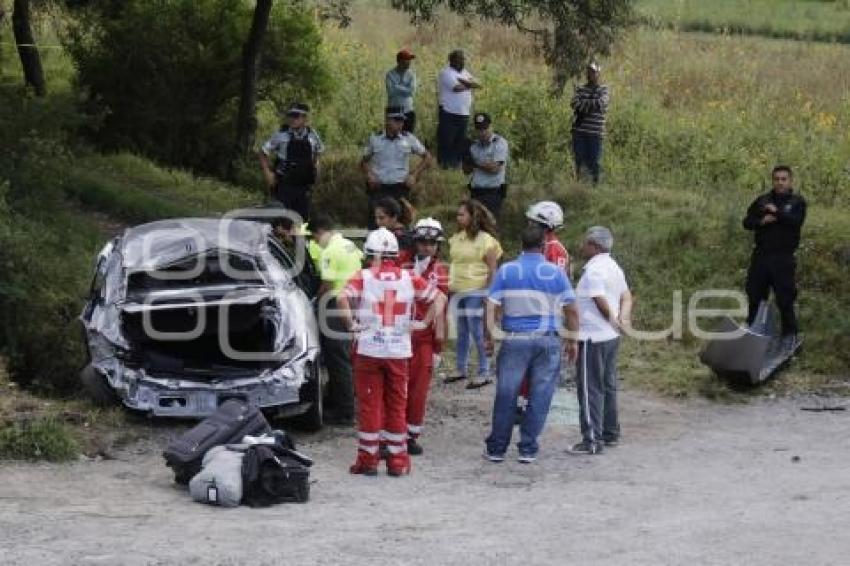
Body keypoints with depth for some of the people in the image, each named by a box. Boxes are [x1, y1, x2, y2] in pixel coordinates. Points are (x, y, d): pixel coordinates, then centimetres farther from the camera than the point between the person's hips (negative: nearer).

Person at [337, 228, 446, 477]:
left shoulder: (363, 277, -4)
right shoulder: (408, 278, 3)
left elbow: (342, 298, -21)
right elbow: (439, 298, 2)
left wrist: (350, 324, -10)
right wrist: (424, 322, 4)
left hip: (368, 350, -2)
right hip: (399, 351, 2)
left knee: (369, 405, 6)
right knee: (397, 405, 10)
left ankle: (368, 459, 8)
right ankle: (398, 461, 13)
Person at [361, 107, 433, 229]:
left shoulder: (409, 139, 3)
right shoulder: (375, 139, 4)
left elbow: (427, 158, 11)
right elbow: (364, 161, 17)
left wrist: (414, 175, 1)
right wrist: (369, 174, -3)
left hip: (400, 188, 0)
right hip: (379, 188, 0)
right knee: (375, 223, -7)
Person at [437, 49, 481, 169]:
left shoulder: (465, 72, 17)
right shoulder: (446, 73, -8)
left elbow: (477, 84, 4)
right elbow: (457, 88, -19)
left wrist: (464, 82, -14)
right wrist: (470, 84, 0)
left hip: (464, 114, 8)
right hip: (449, 113, -8)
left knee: (460, 142, 10)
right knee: (446, 142, -5)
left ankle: (456, 164, 18)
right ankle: (444, 165, -1)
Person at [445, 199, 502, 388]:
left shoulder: (485, 240, -9)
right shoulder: (456, 239, 11)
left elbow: (493, 270, -10)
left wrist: (487, 293, -14)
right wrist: (450, 284, 11)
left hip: (476, 292, -7)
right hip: (459, 292, 7)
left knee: (478, 332, -7)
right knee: (462, 333, 14)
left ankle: (484, 373, -1)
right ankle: (461, 369, 24)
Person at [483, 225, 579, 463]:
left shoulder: (506, 271, 1)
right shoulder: (556, 273, 1)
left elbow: (492, 308, -3)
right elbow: (571, 311, 1)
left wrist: (489, 337, 5)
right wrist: (572, 341, 10)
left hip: (515, 339, 0)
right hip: (548, 341, 0)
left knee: (506, 395, 5)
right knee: (540, 396, 5)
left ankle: (496, 448, 10)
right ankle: (528, 449, 7)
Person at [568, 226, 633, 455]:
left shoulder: (593, 270, -18)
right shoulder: (614, 267, 12)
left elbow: (602, 303, -21)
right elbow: (626, 296, 14)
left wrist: (614, 321, -4)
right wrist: (623, 318, -2)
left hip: (593, 338, -10)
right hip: (611, 336, 10)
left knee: (590, 388, -6)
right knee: (608, 385, 17)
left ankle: (592, 440, -6)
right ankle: (610, 434, 25)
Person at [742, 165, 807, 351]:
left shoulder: (797, 202, 2)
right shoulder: (762, 201, 11)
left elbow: (796, 221, -16)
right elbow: (747, 222, 8)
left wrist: (777, 212, -17)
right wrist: (761, 221, -11)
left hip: (783, 258, -4)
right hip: (760, 255, 4)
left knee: (785, 298, -4)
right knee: (754, 295, 10)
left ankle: (790, 335, 6)